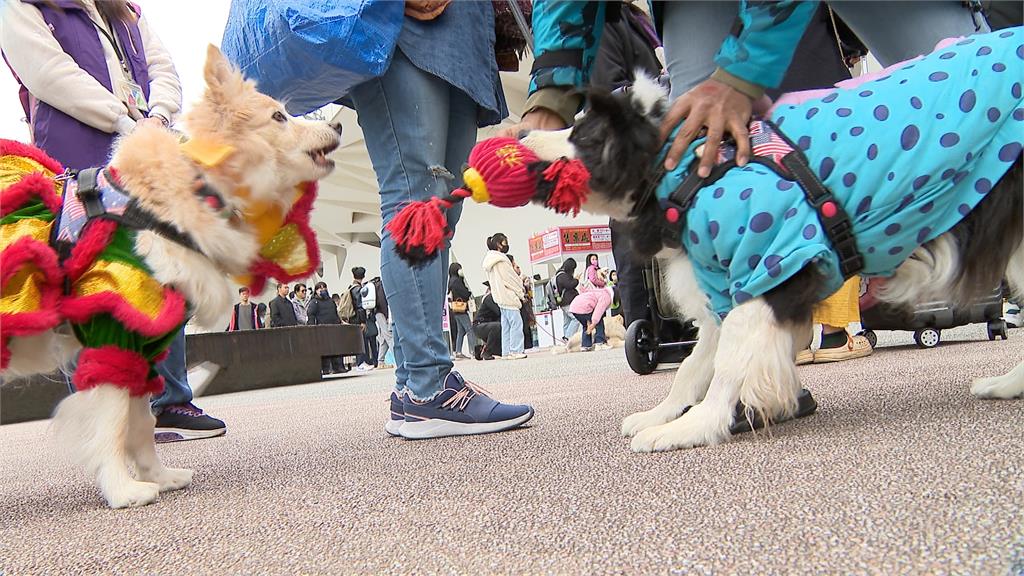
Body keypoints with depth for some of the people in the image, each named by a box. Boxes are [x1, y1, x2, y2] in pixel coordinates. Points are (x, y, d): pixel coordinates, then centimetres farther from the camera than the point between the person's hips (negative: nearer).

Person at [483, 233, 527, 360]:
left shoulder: (490, 260, 15)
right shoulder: (501, 259, -14)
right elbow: (510, 279, -13)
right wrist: (521, 293, -3)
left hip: (500, 298, 10)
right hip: (508, 296, -10)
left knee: (506, 325, 11)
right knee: (516, 323, -8)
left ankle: (506, 352, 11)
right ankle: (515, 351, -11)